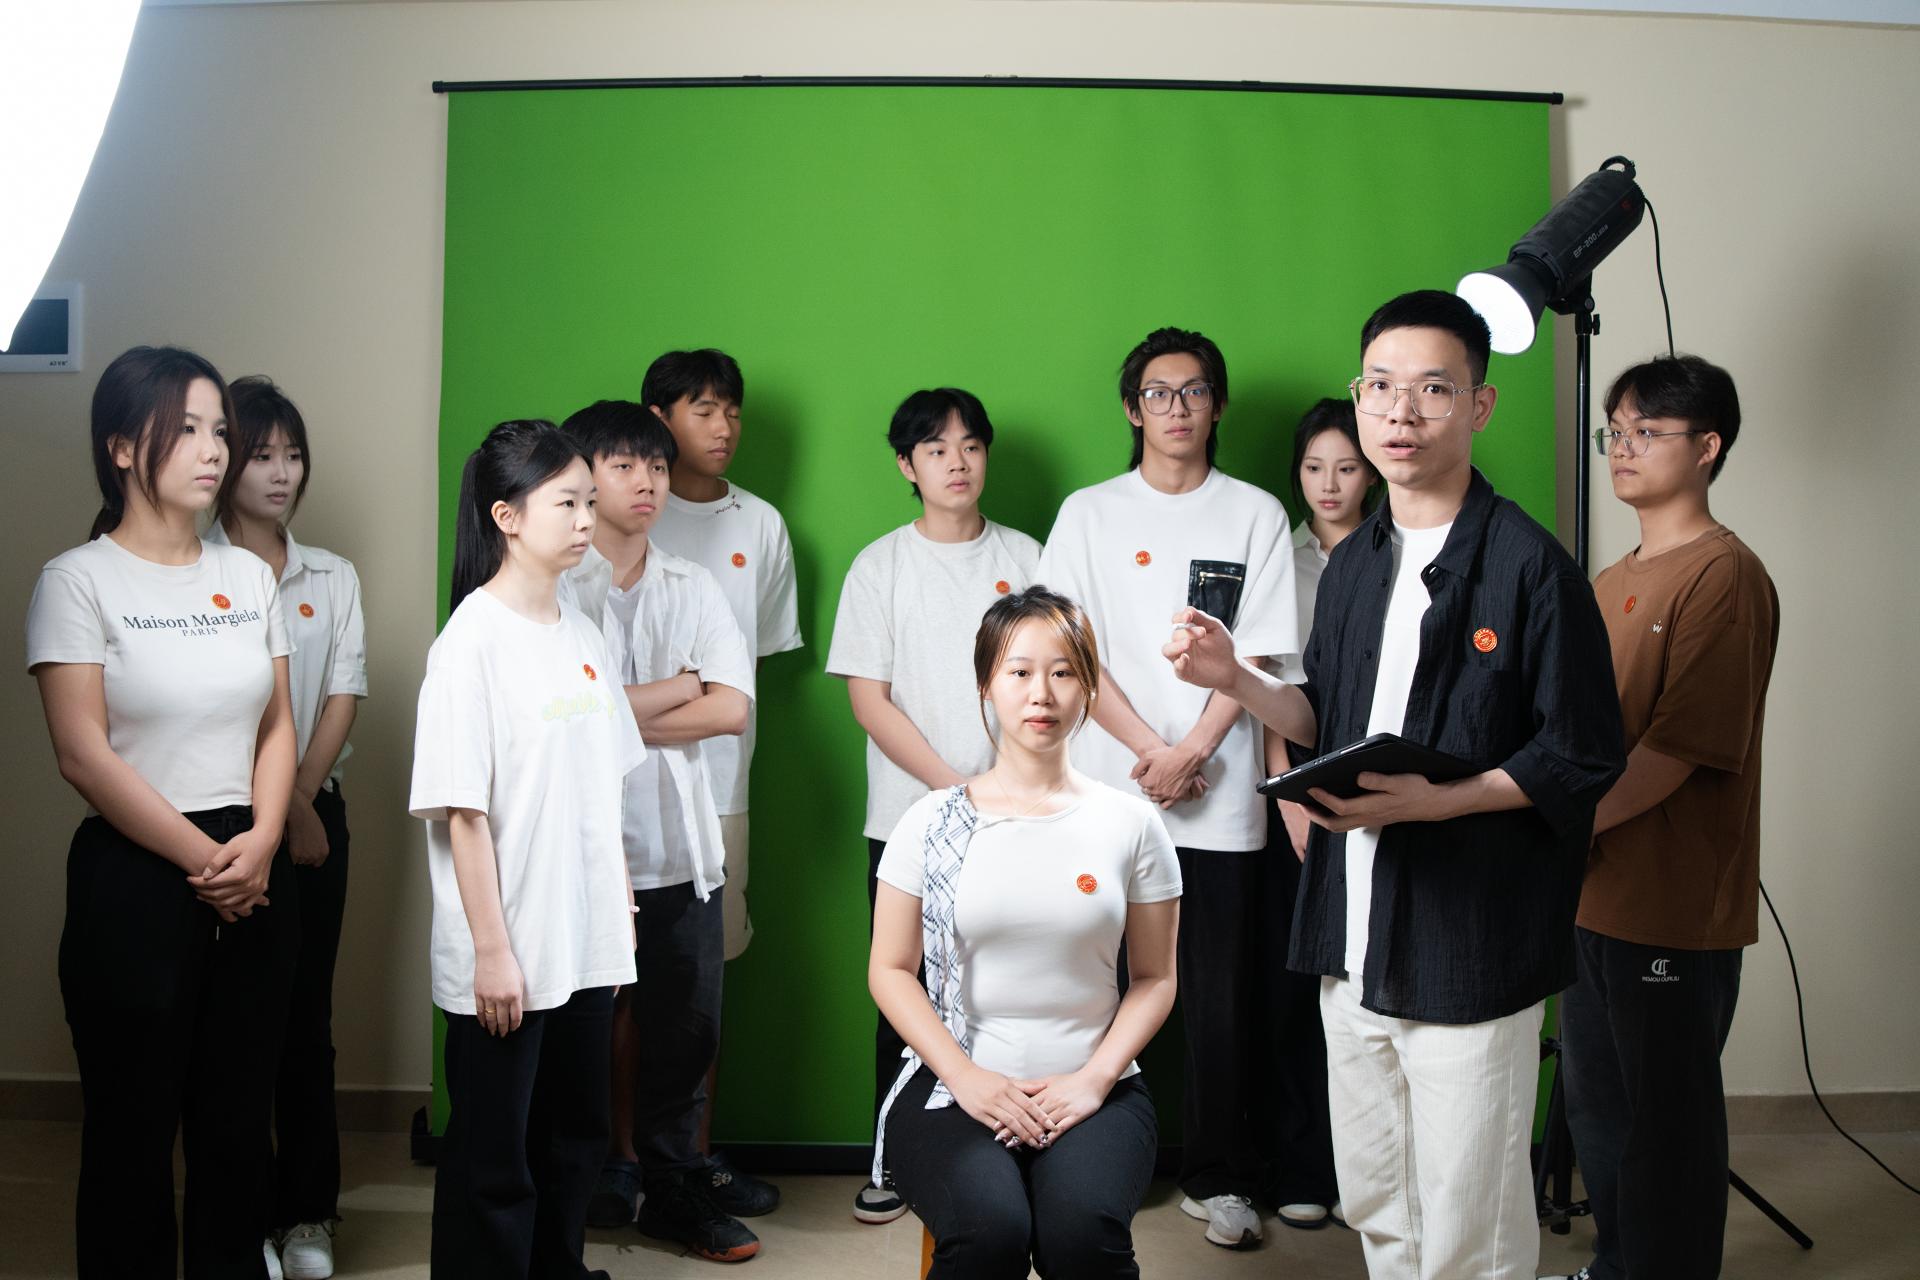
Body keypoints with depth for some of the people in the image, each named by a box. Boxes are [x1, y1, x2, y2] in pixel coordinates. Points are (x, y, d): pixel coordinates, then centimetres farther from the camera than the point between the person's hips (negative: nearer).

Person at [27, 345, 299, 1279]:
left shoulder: (248, 574, 8)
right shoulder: (78, 580, -6)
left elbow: (276, 725, 8)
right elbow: (84, 755, -11)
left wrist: (260, 843, -8)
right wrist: (201, 858, -11)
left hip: (253, 877, 4)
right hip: (135, 880, -4)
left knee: (239, 1125, 11)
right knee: (133, 1131, 7)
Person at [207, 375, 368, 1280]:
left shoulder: (332, 579, 10)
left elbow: (342, 702, 2)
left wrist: (300, 797, -12)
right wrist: (275, 808, -12)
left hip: (313, 813, 3)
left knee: (305, 1014, 5)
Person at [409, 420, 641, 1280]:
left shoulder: (580, 635, 8)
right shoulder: (473, 640, -12)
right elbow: (462, 809, -14)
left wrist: (620, 916, 10)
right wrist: (492, 950, -16)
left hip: (587, 945, 7)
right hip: (505, 957, -7)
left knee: (573, 1142, 18)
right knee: (493, 1162, 7)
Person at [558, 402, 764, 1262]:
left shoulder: (692, 587, 10)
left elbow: (732, 708, -2)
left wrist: (622, 715, -10)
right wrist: (677, 689, -7)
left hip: (682, 845, 4)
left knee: (684, 1027, 11)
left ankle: (674, 1189, 26)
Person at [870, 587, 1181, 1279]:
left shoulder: (1130, 823, 5)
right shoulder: (932, 822, 3)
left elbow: (1154, 978, 8)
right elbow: (890, 969, 4)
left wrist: (1094, 1078, -8)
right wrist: (966, 1077, -9)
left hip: (1089, 1090, 1)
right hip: (954, 1085, 0)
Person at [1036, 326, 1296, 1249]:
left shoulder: (1255, 514, 7)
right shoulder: (1089, 513, 8)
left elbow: (1257, 653, 1)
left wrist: (1192, 753, -10)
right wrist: (1149, 748, -8)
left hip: (1221, 796, 0)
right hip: (1110, 790, 1)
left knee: (1223, 996, 4)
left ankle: (1218, 1179, 18)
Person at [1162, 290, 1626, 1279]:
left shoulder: (1529, 564, -11)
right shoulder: (1351, 565, 10)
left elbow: (1582, 757, -12)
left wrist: (1430, 799, -22)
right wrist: (1238, 681, 0)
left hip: (1471, 951, -6)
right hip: (1354, 944, 7)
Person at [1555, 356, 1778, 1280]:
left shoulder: (1724, 575, -13)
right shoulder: (1612, 582, 14)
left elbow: (1677, 749, -20)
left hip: (1674, 904, -9)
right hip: (1594, 892, 9)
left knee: (1668, 1117, 5)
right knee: (1595, 1102, 20)